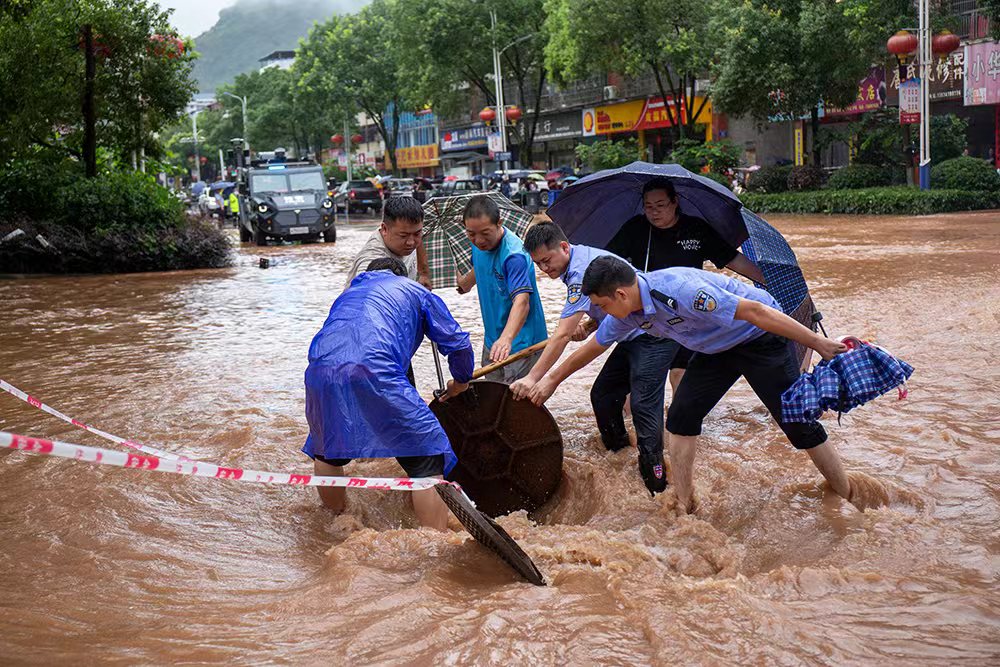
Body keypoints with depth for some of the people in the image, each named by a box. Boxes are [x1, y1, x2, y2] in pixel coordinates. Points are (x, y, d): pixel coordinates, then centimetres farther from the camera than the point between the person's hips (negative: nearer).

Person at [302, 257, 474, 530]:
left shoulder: (348, 293, 40)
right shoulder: (415, 291, 27)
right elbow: (458, 344, 20)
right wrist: (461, 381, 41)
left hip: (320, 370, 5)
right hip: (376, 371, -5)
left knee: (326, 449, 31)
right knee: (428, 458, 2)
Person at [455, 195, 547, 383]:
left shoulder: (514, 255, -27)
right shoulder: (479, 244, -1)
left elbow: (521, 300, -39)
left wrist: (506, 338, -54)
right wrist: (465, 283, 45)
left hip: (520, 341, -8)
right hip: (492, 339, 8)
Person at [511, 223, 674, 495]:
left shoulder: (581, 271, -25)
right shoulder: (583, 259, 7)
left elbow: (563, 335, -29)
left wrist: (533, 377, -30)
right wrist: (588, 326, -3)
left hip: (654, 336, -11)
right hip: (634, 337, 11)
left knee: (644, 406, -14)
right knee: (603, 395, 10)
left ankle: (656, 487, -11)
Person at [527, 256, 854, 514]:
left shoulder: (679, 290, -37)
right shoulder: (627, 312, -9)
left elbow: (754, 311, -35)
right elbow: (594, 346, 11)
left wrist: (820, 344, -33)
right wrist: (552, 380, 20)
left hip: (762, 337, -8)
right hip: (718, 347, 8)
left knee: (798, 422, -7)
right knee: (681, 416, 0)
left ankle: (849, 501, 8)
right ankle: (683, 506, 10)